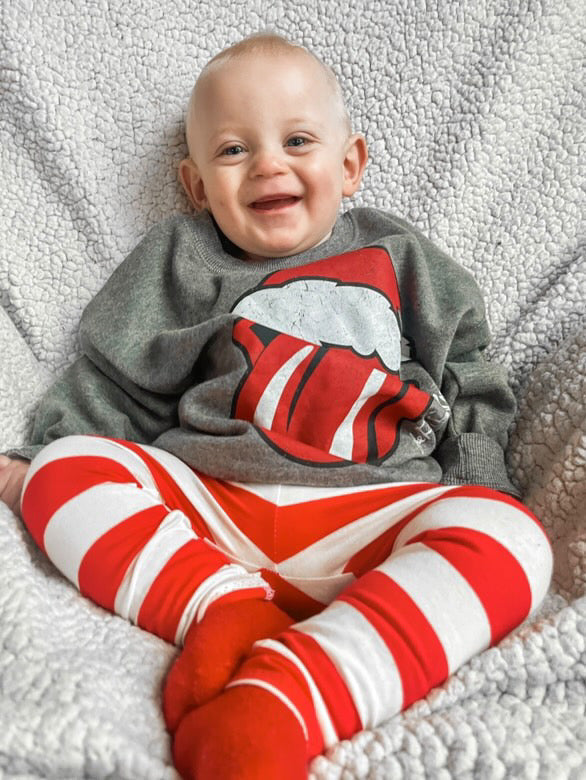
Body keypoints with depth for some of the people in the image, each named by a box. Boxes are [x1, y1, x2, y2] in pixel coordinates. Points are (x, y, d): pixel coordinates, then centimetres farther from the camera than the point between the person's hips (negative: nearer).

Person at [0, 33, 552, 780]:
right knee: (63, 468, -17)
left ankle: (284, 694, -41)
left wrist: (481, 483, 4)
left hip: (365, 522, 0)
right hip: (206, 507, 1)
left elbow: (468, 389, 17)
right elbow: (112, 382, 14)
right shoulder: (179, 259, 16)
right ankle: (228, 611, -31)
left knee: (510, 535, -27)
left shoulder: (400, 260, 17)